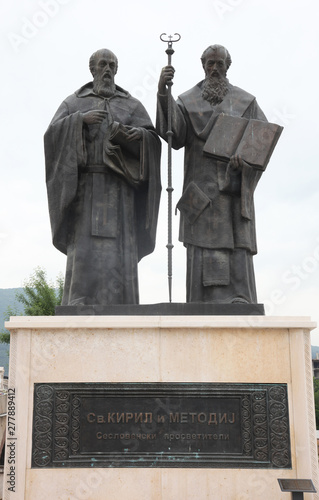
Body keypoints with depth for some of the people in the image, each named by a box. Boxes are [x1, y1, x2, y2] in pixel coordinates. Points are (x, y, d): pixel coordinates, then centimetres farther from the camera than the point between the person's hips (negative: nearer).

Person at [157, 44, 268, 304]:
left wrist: (245, 157, -18)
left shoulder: (246, 102, 14)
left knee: (237, 251, -5)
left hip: (235, 188, 1)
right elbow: (173, 136, -9)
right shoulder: (187, 102, 11)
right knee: (204, 254, -8)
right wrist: (163, 93, -23)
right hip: (202, 192, -1)